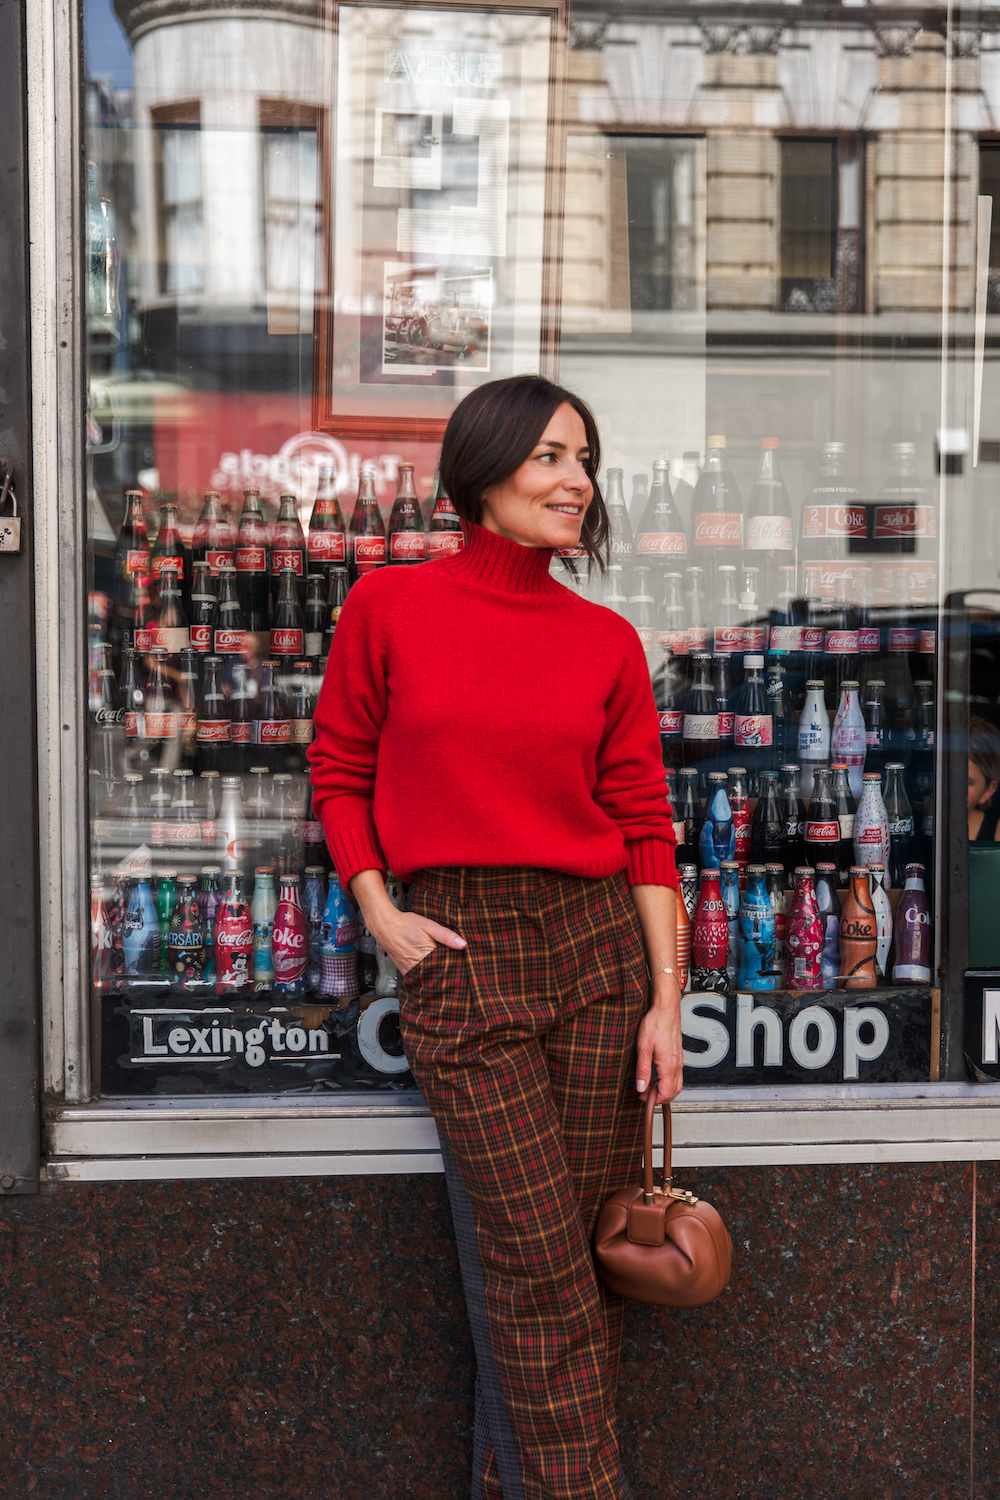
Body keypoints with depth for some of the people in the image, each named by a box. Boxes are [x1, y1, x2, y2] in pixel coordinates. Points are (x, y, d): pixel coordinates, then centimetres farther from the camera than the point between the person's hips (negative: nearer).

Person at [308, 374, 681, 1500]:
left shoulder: (607, 641, 6)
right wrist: (379, 914, -2)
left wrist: (667, 997, 1)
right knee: (538, 1256, -5)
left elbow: (644, 824, 6)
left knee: (577, 1248, 7)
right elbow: (339, 771, 9)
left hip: (597, 944, 3)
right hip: (457, 955, -3)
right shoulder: (388, 605, 0)